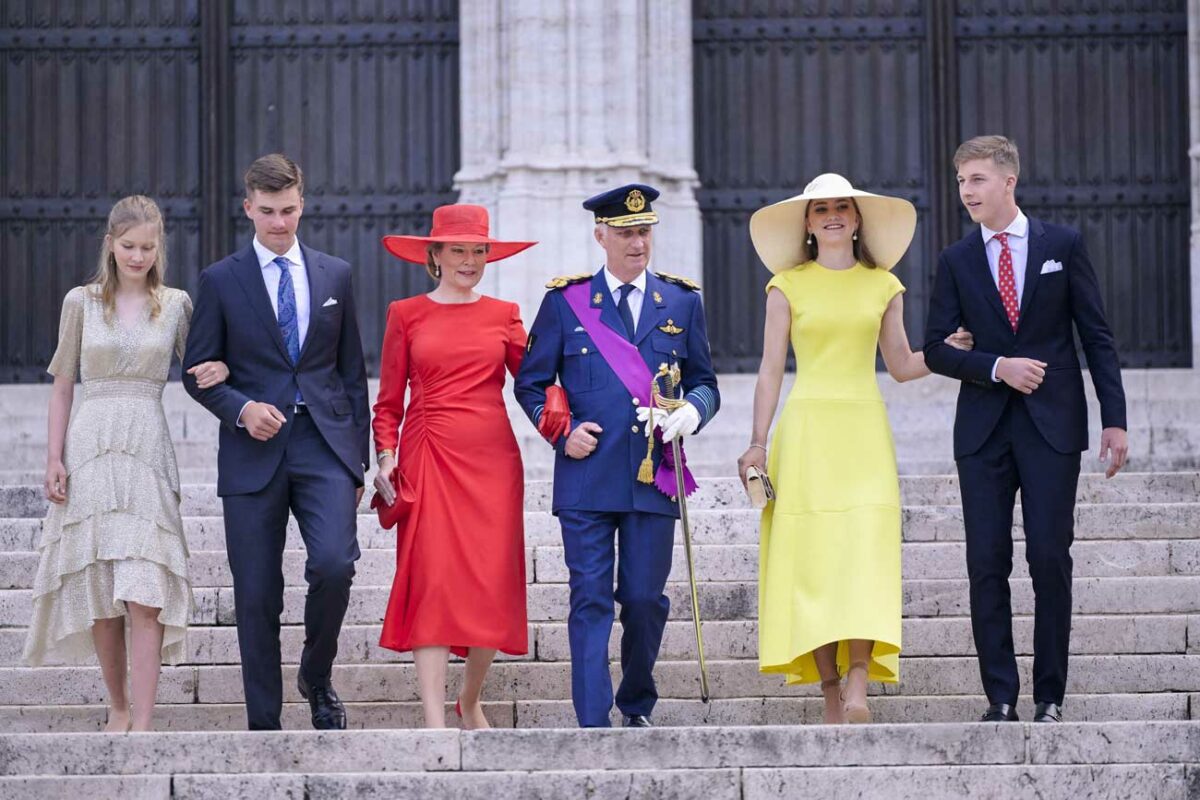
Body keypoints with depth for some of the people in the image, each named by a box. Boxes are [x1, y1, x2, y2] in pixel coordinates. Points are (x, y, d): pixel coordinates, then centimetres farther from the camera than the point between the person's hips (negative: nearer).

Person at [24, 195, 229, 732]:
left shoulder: (175, 305, 8)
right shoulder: (82, 302, 7)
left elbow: (196, 370, 15)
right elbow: (63, 386, 8)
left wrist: (220, 369, -9)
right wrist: (54, 459, 1)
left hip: (148, 450, -1)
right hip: (91, 448, 1)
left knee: (144, 591, -11)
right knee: (98, 591, 3)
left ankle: (143, 722, -14)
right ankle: (118, 707, 18)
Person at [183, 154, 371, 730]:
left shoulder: (335, 275, 11)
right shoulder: (221, 281, 5)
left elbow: (352, 372, 14)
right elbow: (198, 373, 5)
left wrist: (358, 458, 10)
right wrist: (241, 409, -14)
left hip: (324, 444, 0)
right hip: (254, 451, 0)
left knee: (334, 563, -21)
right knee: (256, 596, 1)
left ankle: (317, 675, 5)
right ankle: (263, 722, 12)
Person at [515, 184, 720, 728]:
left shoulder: (682, 303, 11)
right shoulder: (565, 302, 6)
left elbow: (703, 382, 15)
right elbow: (530, 383, 9)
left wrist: (693, 410, -8)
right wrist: (563, 432, -7)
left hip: (655, 478, 2)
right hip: (587, 475, -2)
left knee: (646, 599, 5)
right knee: (590, 600, -5)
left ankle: (637, 706, 28)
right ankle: (593, 724, -4)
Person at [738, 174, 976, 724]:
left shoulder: (883, 286, 12)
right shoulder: (787, 286, 7)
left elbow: (901, 366, 18)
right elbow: (771, 370, 6)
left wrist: (952, 348, 4)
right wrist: (757, 444, -1)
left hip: (864, 431, 1)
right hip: (807, 431, -1)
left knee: (865, 554, -14)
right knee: (812, 560, -6)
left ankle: (858, 691, -22)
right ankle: (831, 697, -1)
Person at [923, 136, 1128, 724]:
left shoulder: (1063, 245, 3)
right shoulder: (956, 261, 7)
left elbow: (1097, 336, 3)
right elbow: (937, 349, 5)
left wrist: (1114, 420, -3)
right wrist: (997, 367, -12)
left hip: (1053, 426, -2)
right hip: (984, 428, 2)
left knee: (1050, 560, -4)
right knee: (986, 565, 0)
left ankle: (1050, 697, 4)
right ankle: (1000, 697, 6)